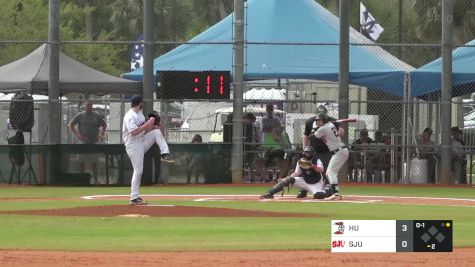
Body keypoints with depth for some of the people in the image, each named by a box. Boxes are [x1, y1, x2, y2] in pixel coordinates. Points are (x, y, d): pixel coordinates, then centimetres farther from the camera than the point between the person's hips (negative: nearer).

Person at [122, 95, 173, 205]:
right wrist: (148, 124, -24)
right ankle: (134, 198, -3)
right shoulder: (130, 116, -18)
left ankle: (165, 154, -10)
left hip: (142, 142, 8)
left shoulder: (140, 114, 11)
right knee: (138, 171, -8)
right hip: (133, 145, -8)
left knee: (156, 131, -3)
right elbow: (134, 132, -28)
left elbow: (144, 129, 17)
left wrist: (152, 126, -2)